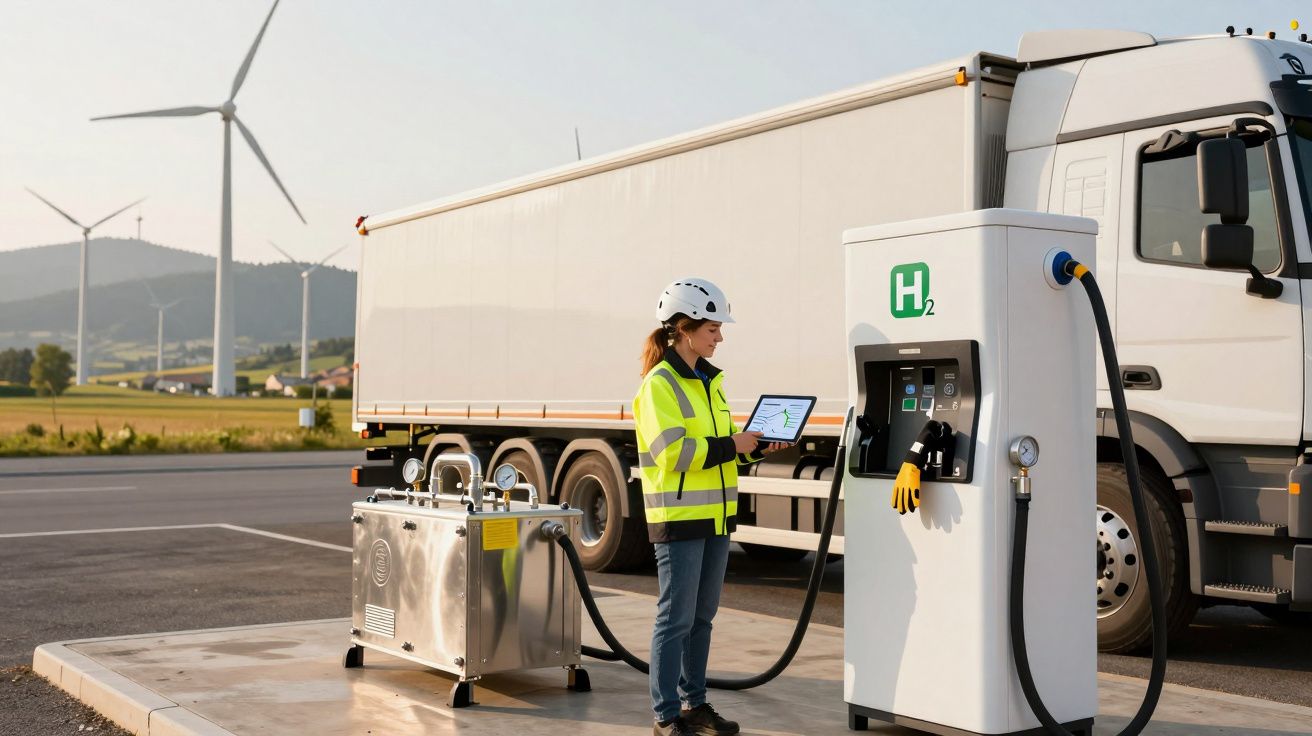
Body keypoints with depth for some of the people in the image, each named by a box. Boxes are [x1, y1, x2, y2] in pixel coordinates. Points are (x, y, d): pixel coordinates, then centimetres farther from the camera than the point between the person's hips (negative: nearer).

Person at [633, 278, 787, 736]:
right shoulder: (659, 384, -12)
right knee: (676, 618, -3)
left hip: (714, 516, 8)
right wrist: (731, 446, -17)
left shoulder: (709, 381, 15)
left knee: (702, 615, 14)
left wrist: (755, 449, 3)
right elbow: (672, 452, -21)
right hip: (678, 517, -8)